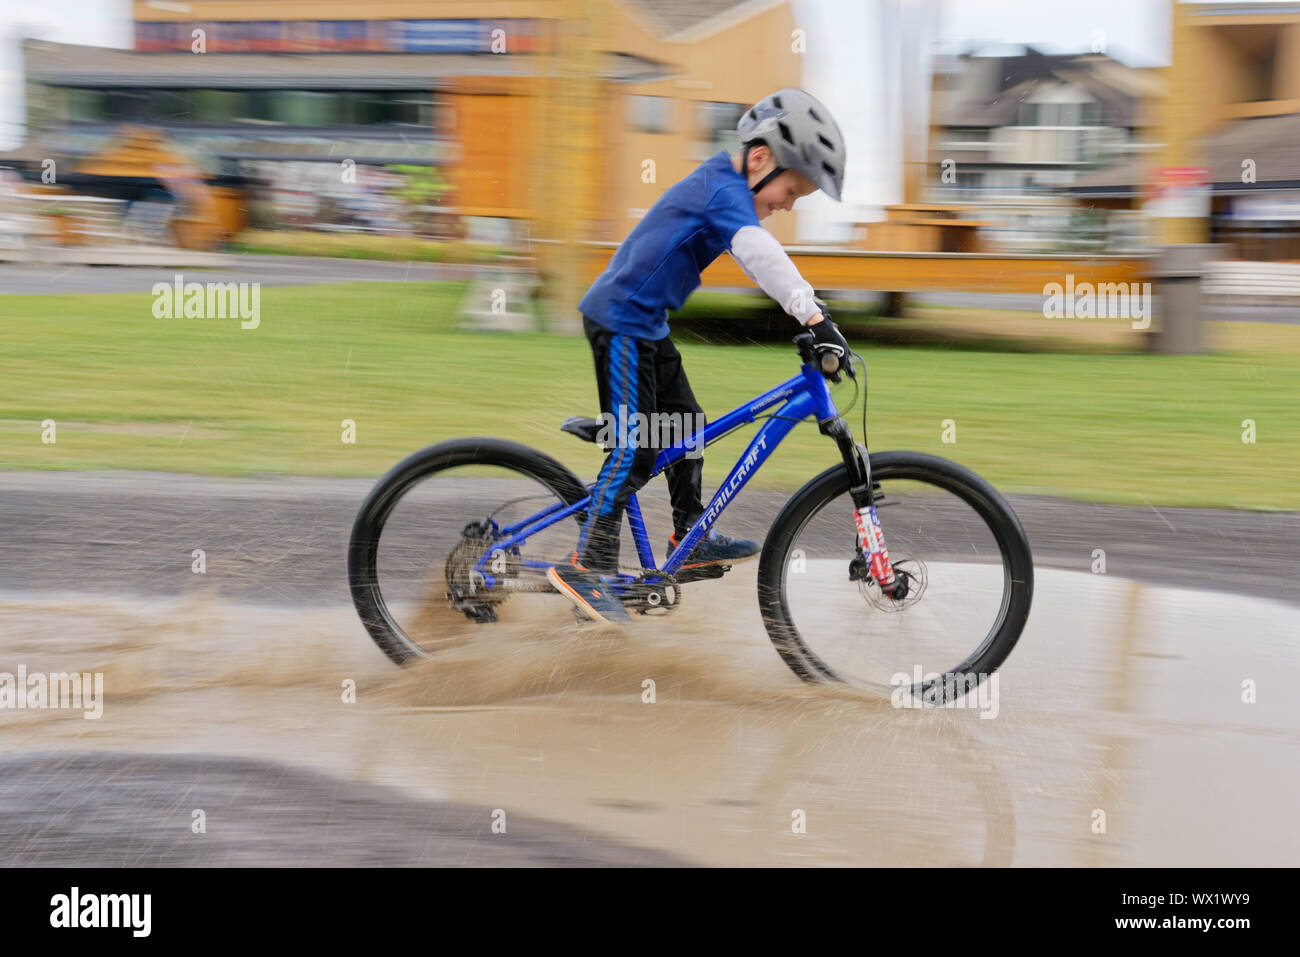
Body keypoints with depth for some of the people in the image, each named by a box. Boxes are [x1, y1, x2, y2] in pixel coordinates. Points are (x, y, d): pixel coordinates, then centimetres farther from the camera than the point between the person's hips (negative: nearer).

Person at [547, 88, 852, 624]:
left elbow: (755, 254, 25)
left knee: (686, 425, 16)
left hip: (645, 323, 11)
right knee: (636, 448, -12)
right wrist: (814, 317, -46)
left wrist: (810, 310, 20)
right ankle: (587, 565, -10)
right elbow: (758, 253, -38)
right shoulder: (726, 190, -20)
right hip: (620, 321, -11)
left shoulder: (720, 185, 12)